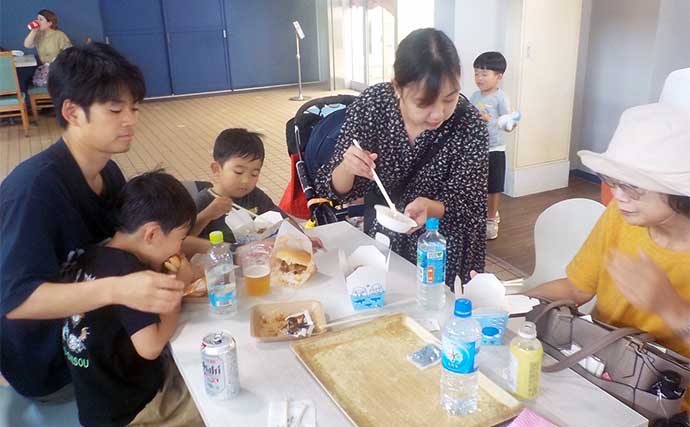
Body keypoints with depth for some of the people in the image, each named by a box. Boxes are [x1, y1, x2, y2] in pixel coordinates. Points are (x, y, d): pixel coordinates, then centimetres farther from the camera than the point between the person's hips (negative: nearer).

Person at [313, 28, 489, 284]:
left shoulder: (469, 125, -22)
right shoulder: (371, 105, -19)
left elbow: (465, 206, -16)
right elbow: (338, 190, -12)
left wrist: (429, 207, -37)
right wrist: (347, 169, -34)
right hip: (379, 242, 0)